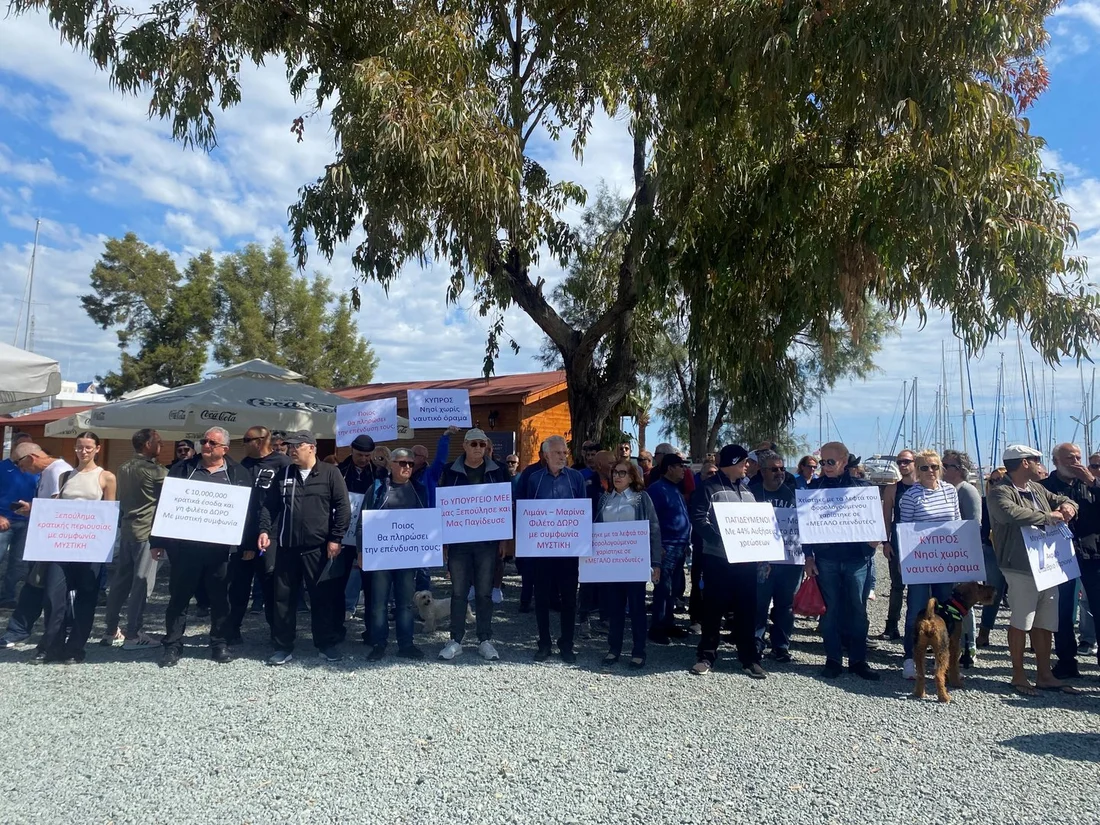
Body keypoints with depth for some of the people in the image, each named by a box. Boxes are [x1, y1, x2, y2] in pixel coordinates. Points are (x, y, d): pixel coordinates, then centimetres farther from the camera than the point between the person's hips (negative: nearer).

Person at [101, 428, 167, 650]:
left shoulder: (124, 468, 12)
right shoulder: (153, 469, -12)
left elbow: (122, 498, 20)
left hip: (126, 529, 8)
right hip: (147, 532, -8)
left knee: (120, 581, 12)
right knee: (142, 584, -4)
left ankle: (111, 632, 18)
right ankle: (133, 635, -2)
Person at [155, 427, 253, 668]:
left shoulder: (239, 474, 5)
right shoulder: (182, 469, 7)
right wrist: (158, 541, 0)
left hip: (220, 546, -1)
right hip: (185, 544, 1)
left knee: (220, 597, 9)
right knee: (179, 596, 7)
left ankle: (220, 644, 20)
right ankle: (173, 645, 18)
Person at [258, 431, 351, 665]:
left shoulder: (330, 473, -2)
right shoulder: (284, 474, 10)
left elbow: (342, 507, -5)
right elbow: (269, 505, 12)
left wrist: (335, 538, -9)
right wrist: (265, 530, -3)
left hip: (319, 548, -3)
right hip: (287, 547, 4)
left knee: (322, 597, 5)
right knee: (284, 598, 7)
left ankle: (326, 644, 18)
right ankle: (283, 647, 19)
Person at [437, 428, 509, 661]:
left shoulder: (497, 472, 3)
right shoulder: (451, 473, 2)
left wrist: (504, 539, 2)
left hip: (487, 541, 0)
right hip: (458, 540, 0)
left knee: (484, 593, 6)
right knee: (458, 592, 5)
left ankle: (485, 641, 15)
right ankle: (455, 640, 14)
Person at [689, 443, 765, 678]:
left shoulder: (746, 490, 16)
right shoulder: (709, 488, -6)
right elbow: (698, 519, -15)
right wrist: (720, 540, -26)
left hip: (746, 558, 6)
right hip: (718, 558, -6)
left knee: (746, 609, 9)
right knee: (714, 608, 2)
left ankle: (749, 658, 19)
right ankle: (707, 656, 12)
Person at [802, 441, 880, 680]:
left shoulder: (862, 486, 4)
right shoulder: (814, 487, 5)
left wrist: (874, 539, -12)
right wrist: (808, 556, 0)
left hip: (857, 557, 0)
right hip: (826, 558, 0)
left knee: (858, 609, 5)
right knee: (829, 610, 5)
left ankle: (858, 660, 16)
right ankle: (833, 659, 15)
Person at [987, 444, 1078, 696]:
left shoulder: (1037, 489, 14)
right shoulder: (1001, 491, -12)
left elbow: (1061, 499, 30)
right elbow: (1010, 513, -31)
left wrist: (1067, 506, 4)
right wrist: (1047, 516, -19)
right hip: (1021, 569, -8)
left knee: (1045, 624, 14)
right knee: (1020, 623, -1)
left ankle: (1044, 675, 25)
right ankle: (1018, 676, 11)